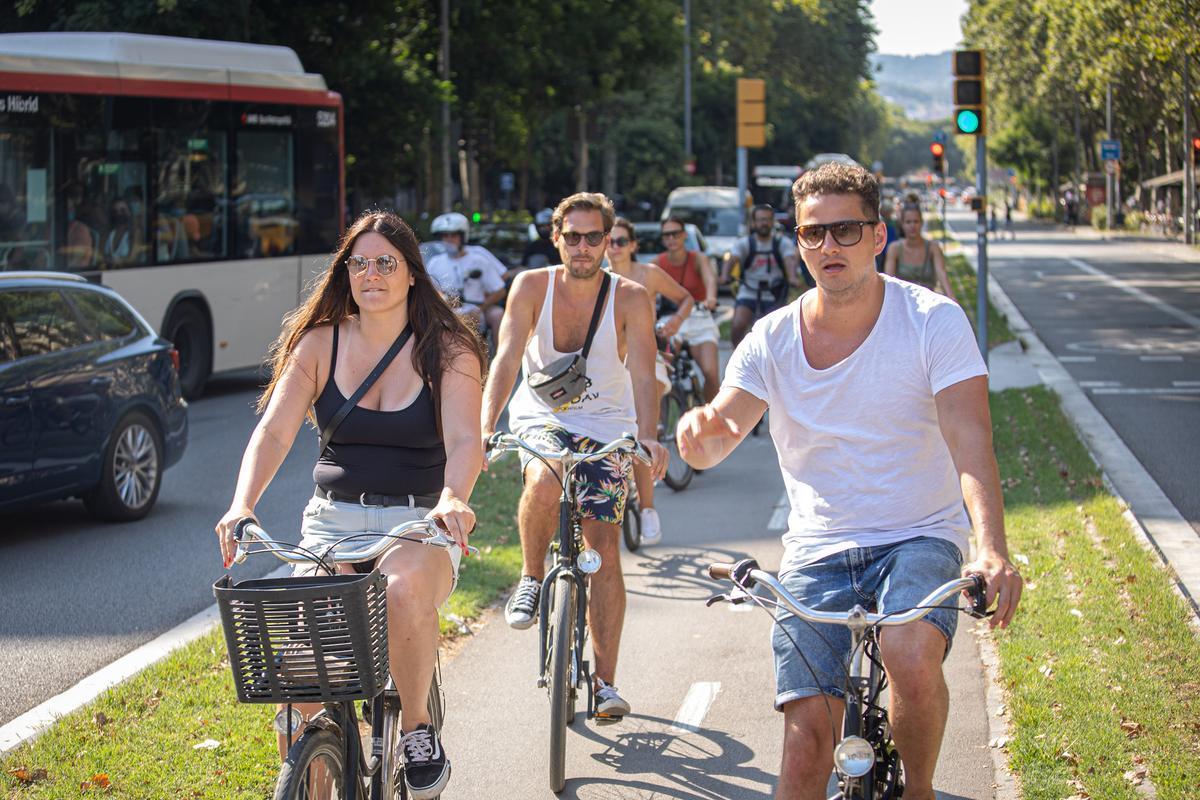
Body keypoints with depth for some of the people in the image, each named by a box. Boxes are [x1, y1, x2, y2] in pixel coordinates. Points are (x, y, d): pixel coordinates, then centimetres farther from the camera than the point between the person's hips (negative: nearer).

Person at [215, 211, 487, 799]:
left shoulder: (447, 349, -2)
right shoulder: (319, 343, 4)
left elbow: (464, 441, -16)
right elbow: (273, 431, -7)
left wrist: (452, 499, -39)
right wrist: (242, 505, -26)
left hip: (418, 523, -2)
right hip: (334, 519, 2)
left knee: (403, 588, -37)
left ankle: (416, 731, -14)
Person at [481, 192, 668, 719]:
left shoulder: (630, 299, -13)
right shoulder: (532, 286, -11)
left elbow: (642, 377, -21)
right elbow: (507, 360, -18)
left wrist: (648, 438, -39)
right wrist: (485, 427, -33)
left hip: (605, 428, 0)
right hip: (541, 418, 0)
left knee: (604, 551, -5)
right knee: (544, 483, -35)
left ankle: (605, 681, 5)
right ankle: (532, 578, -6)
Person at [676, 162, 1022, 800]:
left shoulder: (934, 321, -9)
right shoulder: (772, 340, -1)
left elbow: (969, 438, -20)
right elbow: (713, 444, -8)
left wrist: (992, 549, -37)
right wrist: (699, 429, -35)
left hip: (919, 538, -2)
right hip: (817, 550, 2)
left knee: (912, 663, -32)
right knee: (807, 736, -10)